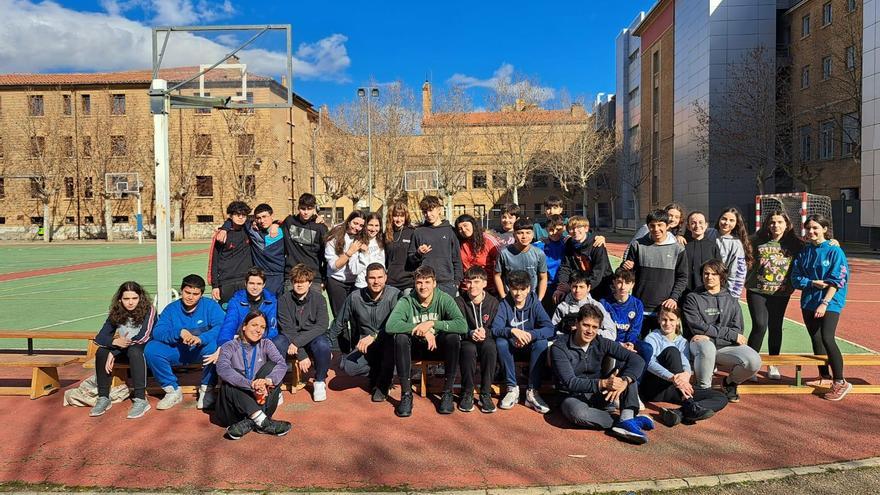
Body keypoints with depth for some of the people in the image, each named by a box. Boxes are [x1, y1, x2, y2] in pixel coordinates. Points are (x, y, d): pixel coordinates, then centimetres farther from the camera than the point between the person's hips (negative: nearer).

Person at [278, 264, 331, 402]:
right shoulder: (284, 300, -8)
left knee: (323, 346, -34)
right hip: (291, 337, 1)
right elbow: (287, 329, -13)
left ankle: (319, 382, -7)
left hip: (313, 336, -1)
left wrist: (297, 342, -27)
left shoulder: (318, 298, -8)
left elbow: (322, 326, -17)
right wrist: (302, 355, -22)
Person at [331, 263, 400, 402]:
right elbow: (339, 324, 8)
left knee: (392, 339, -37)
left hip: (387, 345, -2)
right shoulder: (355, 297, -3)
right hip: (365, 348, 3)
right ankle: (377, 372, 9)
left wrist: (373, 336, -33)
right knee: (347, 366, -25)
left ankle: (383, 385, -13)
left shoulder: (394, 295, -13)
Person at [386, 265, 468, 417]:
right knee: (400, 337, -30)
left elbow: (463, 325, -28)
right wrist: (422, 330, -34)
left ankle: (447, 392, -16)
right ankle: (406, 393, -20)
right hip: (415, 348, 0)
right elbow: (390, 326, -31)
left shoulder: (444, 299, -13)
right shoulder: (406, 301, -13)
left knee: (453, 337, -30)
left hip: (438, 347, 0)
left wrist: (432, 323, -33)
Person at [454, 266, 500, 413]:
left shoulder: (493, 302, 1)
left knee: (490, 347, -35)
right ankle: (467, 394, -19)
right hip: (466, 340, 0)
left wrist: (485, 333, -24)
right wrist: (470, 333, -26)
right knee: (469, 349, -36)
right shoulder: (459, 302, -1)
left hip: (486, 339, 1)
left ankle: (486, 394, -23)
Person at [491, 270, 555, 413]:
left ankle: (532, 391, -26)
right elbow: (495, 329, -22)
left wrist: (530, 335, -38)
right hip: (512, 346, 0)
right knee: (500, 342, -31)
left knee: (542, 342, -32)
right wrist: (512, 331, -42)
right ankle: (512, 388, -23)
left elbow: (550, 329, -21)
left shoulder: (535, 304, -10)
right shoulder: (504, 305, -10)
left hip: (530, 345, 0)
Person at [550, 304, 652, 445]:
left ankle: (626, 420, -29)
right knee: (578, 413, -40)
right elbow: (570, 383, -23)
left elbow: (637, 360, -12)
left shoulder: (601, 343, -2)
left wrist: (624, 381, -32)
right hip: (573, 396, -4)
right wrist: (603, 383, -36)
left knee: (626, 366, -14)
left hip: (599, 395, 5)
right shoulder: (559, 348, -13)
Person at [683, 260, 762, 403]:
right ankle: (703, 388, -16)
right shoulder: (692, 298, 5)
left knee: (754, 361, -24)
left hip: (726, 346, 3)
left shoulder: (731, 301, 15)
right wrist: (731, 334, -9)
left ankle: (730, 382, 9)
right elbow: (697, 327, -8)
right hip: (701, 343, -3)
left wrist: (710, 336, -14)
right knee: (706, 348, -40)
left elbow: (737, 330, 2)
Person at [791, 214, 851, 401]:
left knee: (827, 338, -17)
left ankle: (840, 382, -7)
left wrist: (824, 303, -18)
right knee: (816, 339, 10)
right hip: (808, 302, 5)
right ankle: (824, 376, 25)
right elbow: (796, 278, 6)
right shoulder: (804, 252, 8)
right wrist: (814, 283, -12)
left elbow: (837, 280, -11)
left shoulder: (834, 251, -5)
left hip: (830, 302, -5)